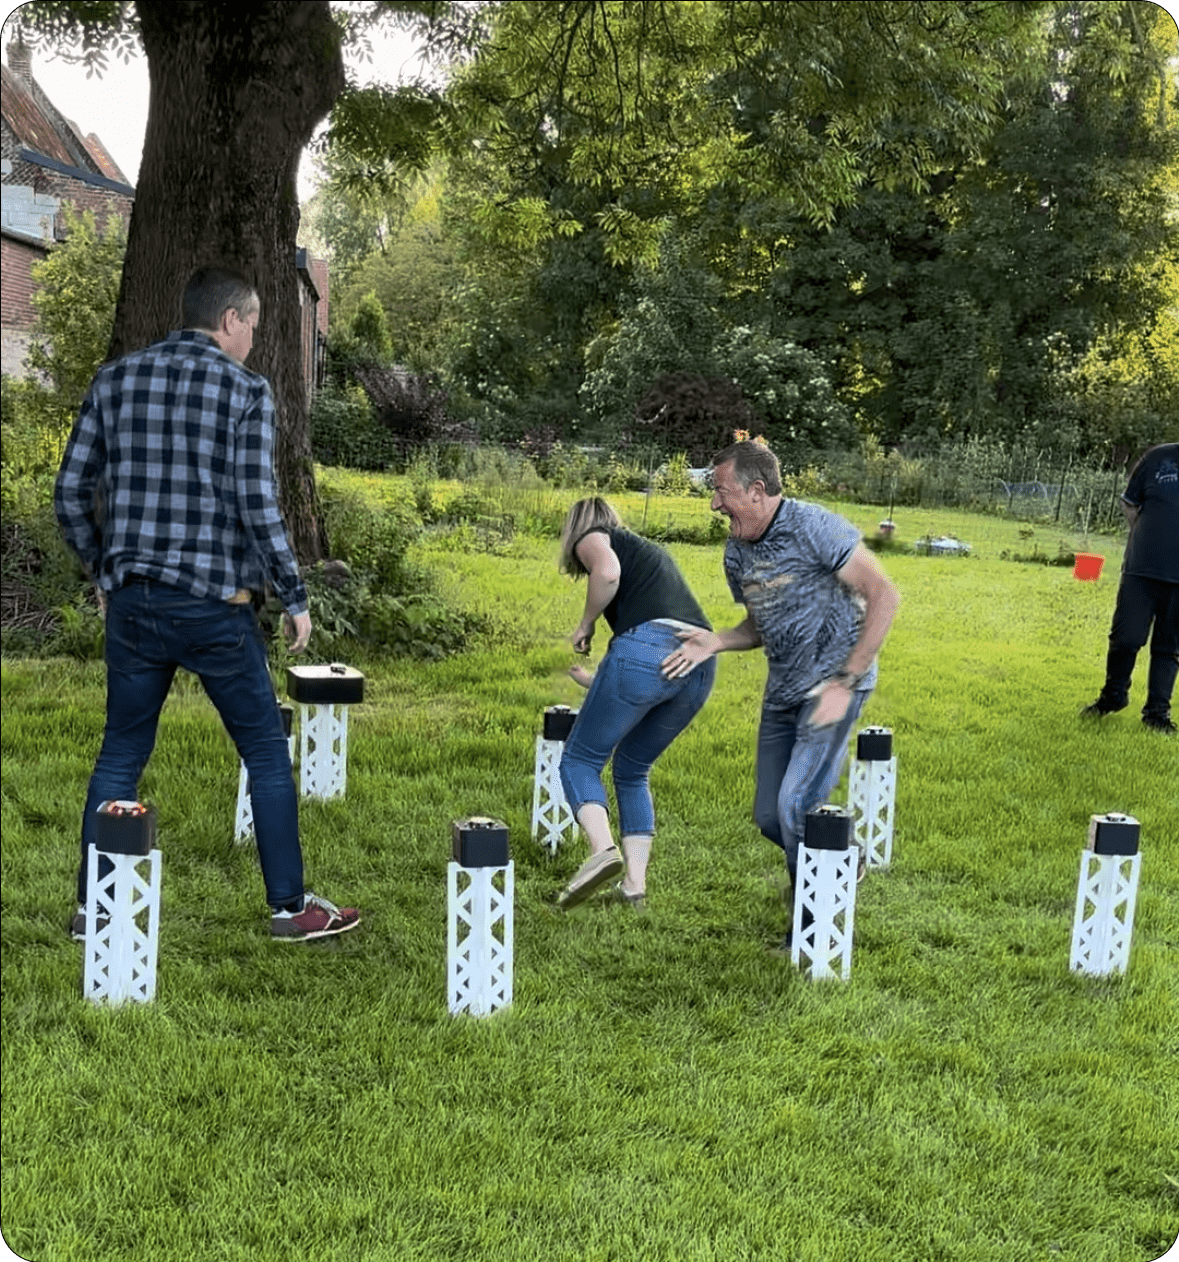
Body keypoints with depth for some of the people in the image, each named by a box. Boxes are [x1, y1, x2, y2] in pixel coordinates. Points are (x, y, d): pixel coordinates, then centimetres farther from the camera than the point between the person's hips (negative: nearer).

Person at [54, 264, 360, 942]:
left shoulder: (117, 378, 8)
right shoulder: (246, 391, -7)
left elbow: (72, 490, 8)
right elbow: (257, 506, -13)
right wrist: (295, 598, -5)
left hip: (132, 601, 4)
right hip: (214, 606, -4)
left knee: (121, 754, 15)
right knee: (267, 751, 9)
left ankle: (94, 909, 19)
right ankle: (290, 906, 16)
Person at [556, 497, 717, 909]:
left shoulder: (592, 538, 16)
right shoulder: (649, 551, 36)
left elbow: (608, 573, -13)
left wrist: (585, 624, 4)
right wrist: (593, 681, 51)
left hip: (646, 647, -7)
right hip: (701, 662, 7)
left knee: (579, 760, 6)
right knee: (632, 770, 22)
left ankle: (602, 849, -18)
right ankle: (635, 883, 14)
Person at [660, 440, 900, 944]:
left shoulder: (813, 528, -18)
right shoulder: (736, 554, 5)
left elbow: (883, 596, -18)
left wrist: (845, 682, -21)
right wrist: (713, 643, -3)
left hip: (832, 687, -8)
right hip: (782, 693, 8)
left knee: (796, 805, -16)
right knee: (769, 816, 8)